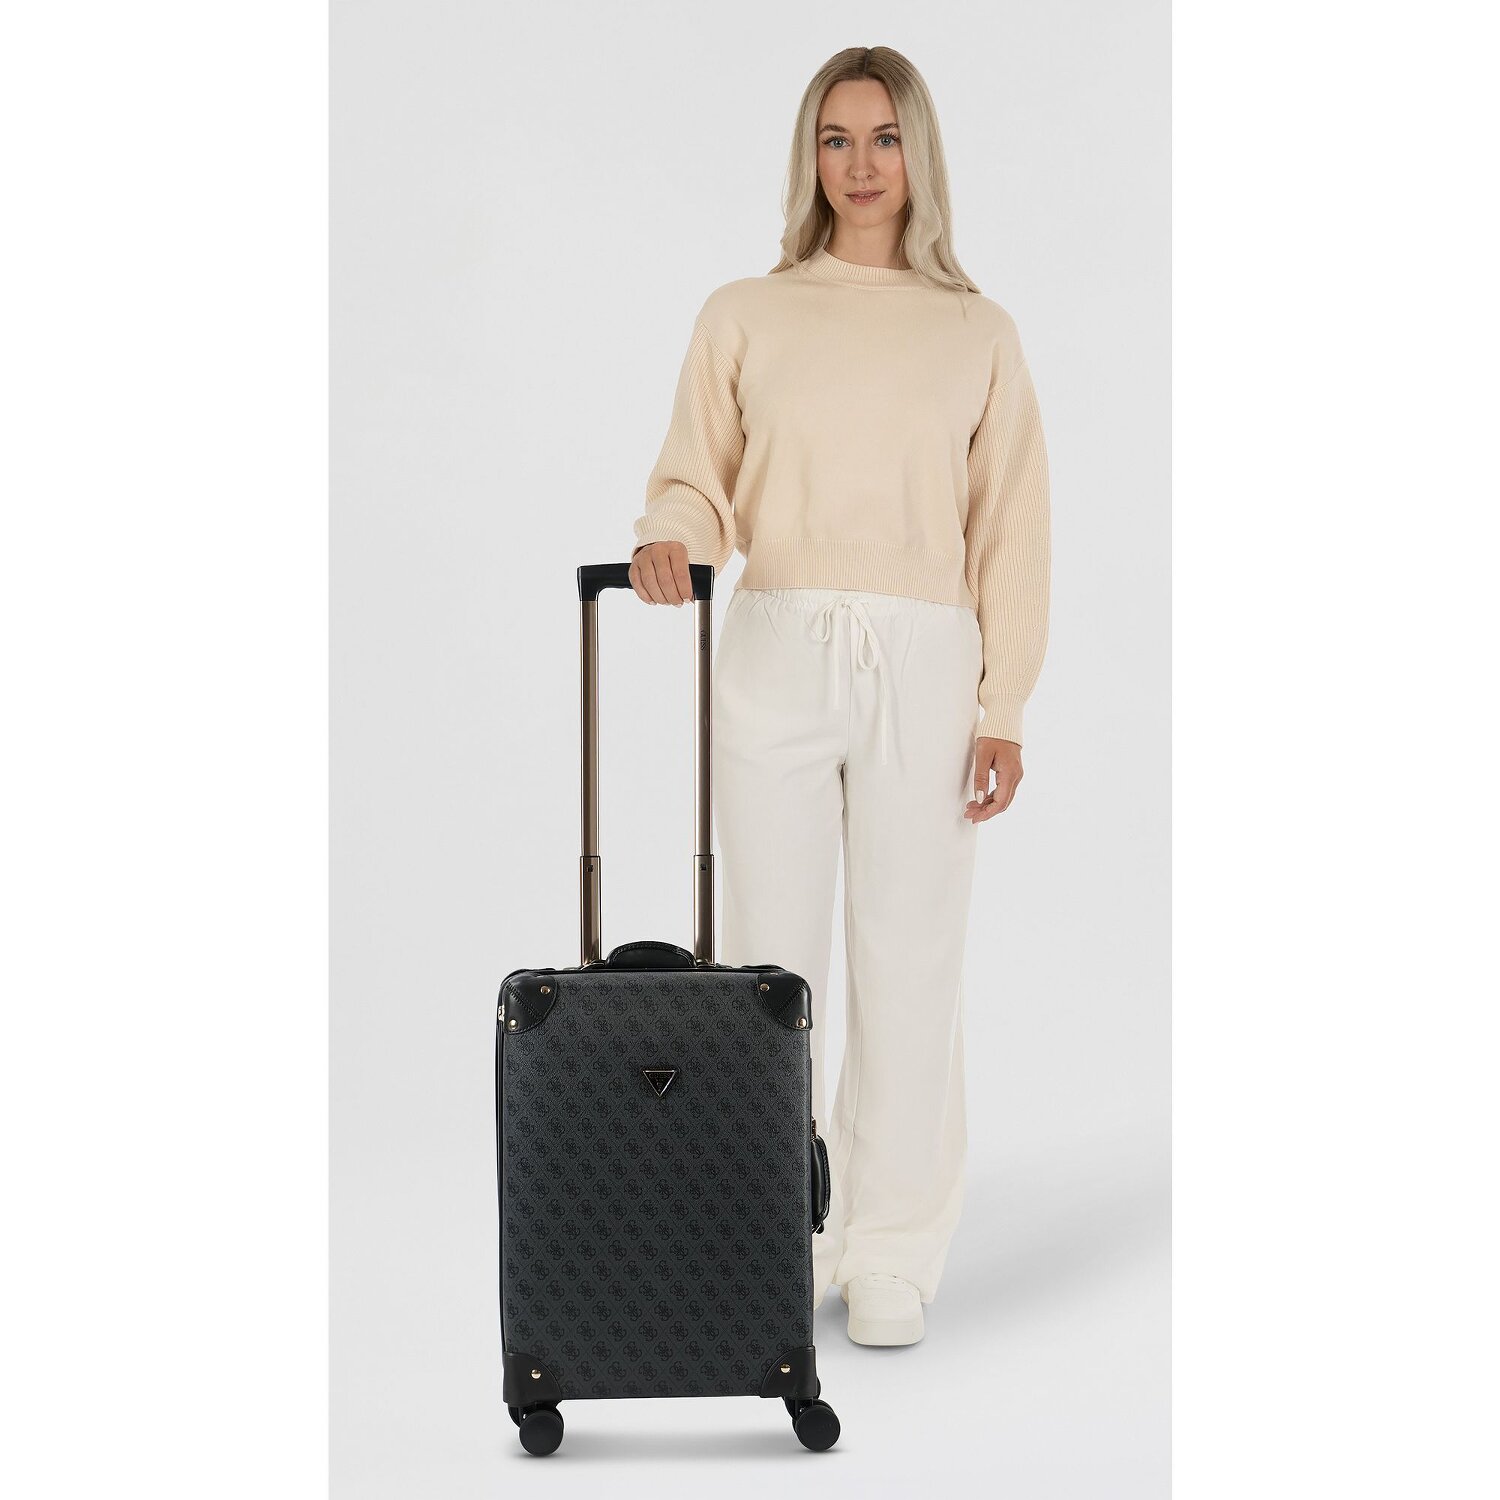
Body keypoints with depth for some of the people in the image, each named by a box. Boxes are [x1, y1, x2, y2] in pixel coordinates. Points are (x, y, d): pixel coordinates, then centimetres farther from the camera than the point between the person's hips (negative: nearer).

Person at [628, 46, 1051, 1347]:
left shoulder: (978, 334, 7)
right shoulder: (744, 317, 7)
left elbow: (1013, 533, 5)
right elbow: (699, 482, 8)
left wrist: (1003, 709, -1)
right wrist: (670, 536, -17)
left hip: (924, 665, 0)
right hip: (776, 656, 0)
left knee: (910, 962, 3)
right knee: (770, 959, 3)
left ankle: (892, 1260, 13)